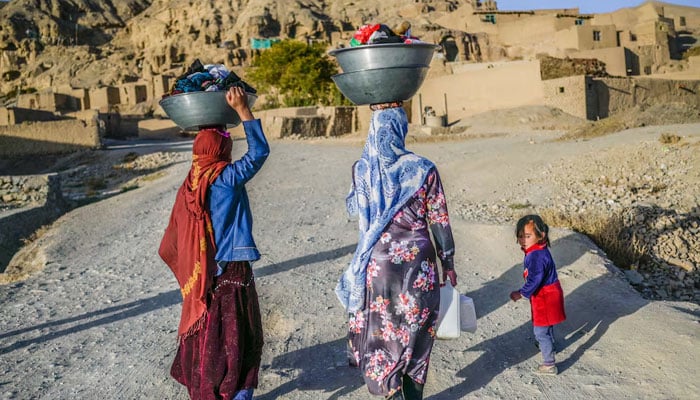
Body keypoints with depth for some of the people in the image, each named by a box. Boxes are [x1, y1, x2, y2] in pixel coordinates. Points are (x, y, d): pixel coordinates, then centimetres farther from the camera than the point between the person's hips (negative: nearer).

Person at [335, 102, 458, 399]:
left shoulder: (361, 169, -6)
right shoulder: (423, 169, -10)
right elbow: (439, 220, -5)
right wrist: (448, 261, 9)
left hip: (377, 263, 1)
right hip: (417, 262, 0)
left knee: (379, 329, 14)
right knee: (416, 328, 16)